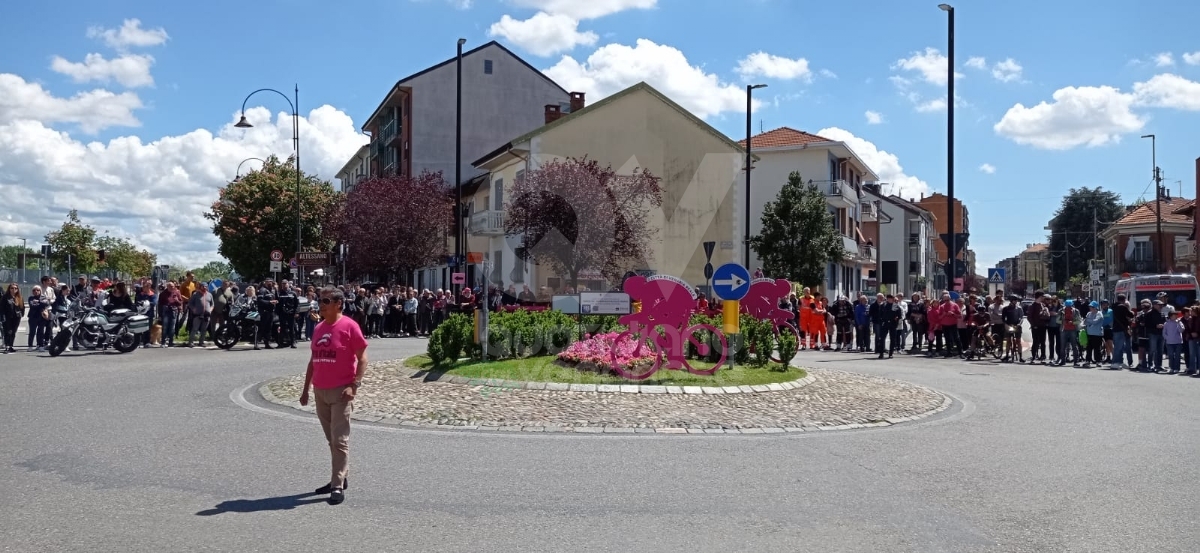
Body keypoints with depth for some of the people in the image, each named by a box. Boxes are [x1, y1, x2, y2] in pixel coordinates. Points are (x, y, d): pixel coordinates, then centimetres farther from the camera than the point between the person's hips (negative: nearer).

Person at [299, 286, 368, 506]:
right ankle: (339, 478, 25)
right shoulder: (318, 328, 11)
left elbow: (362, 359, -10)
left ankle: (338, 485, -5)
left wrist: (355, 386, -17)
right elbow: (313, 360, 18)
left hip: (341, 391, -7)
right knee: (331, 439, 14)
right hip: (320, 391, 7)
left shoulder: (349, 326, -9)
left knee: (339, 439, -7)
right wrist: (305, 389, 15)